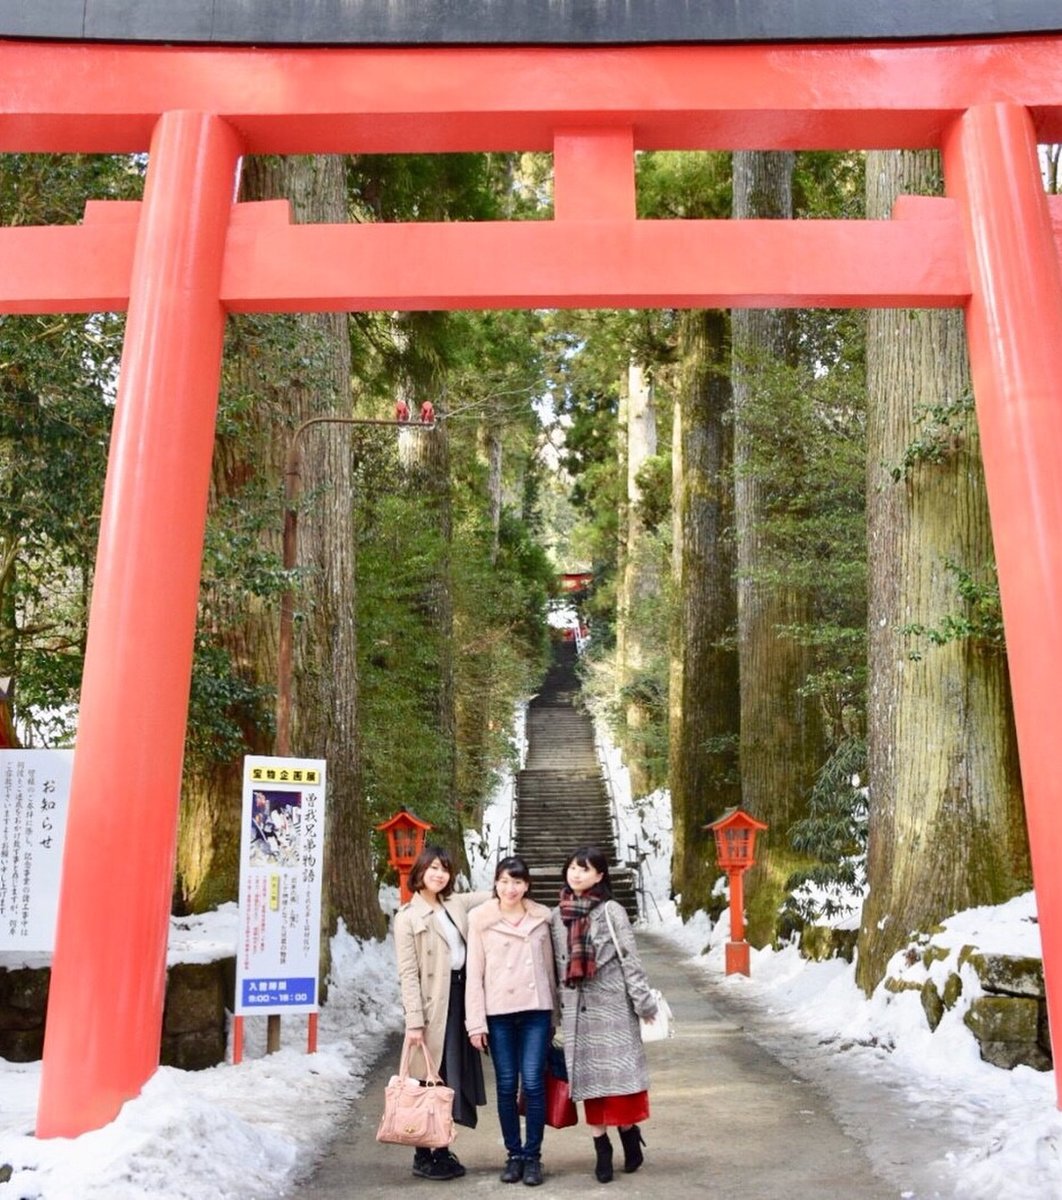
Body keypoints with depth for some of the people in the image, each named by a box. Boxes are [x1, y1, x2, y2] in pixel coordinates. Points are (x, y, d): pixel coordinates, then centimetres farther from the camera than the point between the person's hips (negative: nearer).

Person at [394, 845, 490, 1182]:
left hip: (461, 998, 6)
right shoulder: (407, 917, -5)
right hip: (433, 1005, -6)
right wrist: (414, 1020, -16)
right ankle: (424, 1156, 11)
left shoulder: (457, 903, 11)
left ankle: (442, 1150, 22)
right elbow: (408, 973, -10)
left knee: (454, 1078, 11)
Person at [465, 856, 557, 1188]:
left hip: (536, 1010, 1)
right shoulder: (480, 919, -1)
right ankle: (513, 1154, 20)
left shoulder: (542, 917, 4)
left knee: (533, 1083, -2)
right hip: (498, 1012, -1)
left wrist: (555, 1014, 11)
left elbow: (549, 966, 9)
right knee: (507, 1086, 5)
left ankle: (532, 1155, 11)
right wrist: (476, 1022, -3)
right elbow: (474, 973, -1)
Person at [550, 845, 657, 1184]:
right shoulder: (556, 917, 7)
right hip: (576, 1009, 4)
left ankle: (629, 1131, 17)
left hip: (612, 1005, -4)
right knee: (588, 1078, 7)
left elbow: (630, 959, -7)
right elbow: (554, 966, 12)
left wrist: (644, 1002, -8)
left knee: (618, 1073, -4)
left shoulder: (612, 911, -6)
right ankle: (601, 1149, 15)